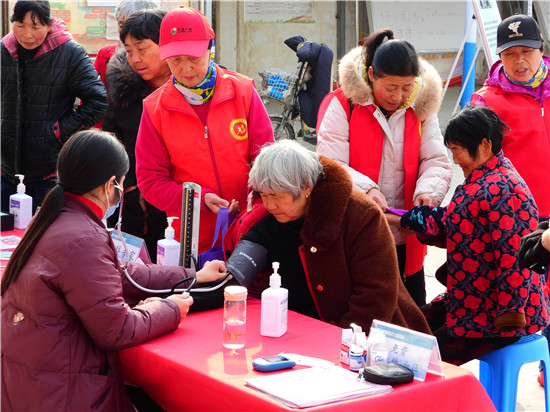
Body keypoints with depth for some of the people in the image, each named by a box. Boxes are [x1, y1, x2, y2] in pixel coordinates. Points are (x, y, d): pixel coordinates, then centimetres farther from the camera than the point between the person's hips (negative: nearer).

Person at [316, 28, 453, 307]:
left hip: (406, 242, 4)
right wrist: (365, 188, -29)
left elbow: (437, 161, 2)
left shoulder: (421, 107, 5)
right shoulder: (342, 105, -7)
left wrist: (427, 191, -20)